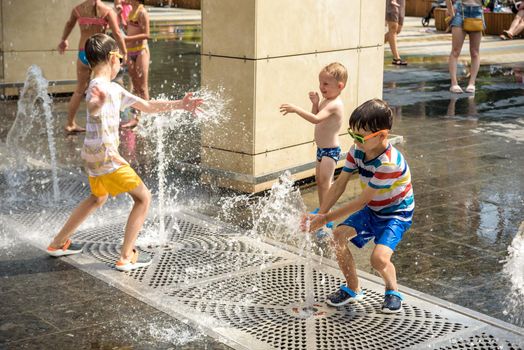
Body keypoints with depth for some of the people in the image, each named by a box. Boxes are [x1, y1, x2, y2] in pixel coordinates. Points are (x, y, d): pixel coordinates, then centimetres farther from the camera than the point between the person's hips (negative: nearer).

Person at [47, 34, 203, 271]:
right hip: (104, 156, -10)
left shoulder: (114, 89, 12)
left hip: (95, 156, 10)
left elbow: (146, 106, 18)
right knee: (143, 198, -2)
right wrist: (98, 103, -66)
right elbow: (92, 108, -43)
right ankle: (127, 257, 0)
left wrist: (179, 105, 19)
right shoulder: (98, 87, -18)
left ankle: (59, 243, 39)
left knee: (98, 198, 31)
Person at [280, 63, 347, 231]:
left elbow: (316, 119, -36)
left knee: (325, 181, -13)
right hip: (322, 148, 10)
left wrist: (296, 109, -43)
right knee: (320, 179, 20)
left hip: (330, 150, -10)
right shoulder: (327, 101, 7)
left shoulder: (334, 104, -24)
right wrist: (315, 103, -3)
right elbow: (318, 118, 14)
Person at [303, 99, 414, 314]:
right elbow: (339, 184, -6)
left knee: (379, 258, -26)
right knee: (338, 235, -10)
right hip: (371, 209, 7)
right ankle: (353, 289, 9)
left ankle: (392, 291, 9)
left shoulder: (389, 163, -34)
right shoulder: (357, 151, -12)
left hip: (396, 212, -7)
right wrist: (319, 214, -16)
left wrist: (326, 218, -26)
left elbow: (362, 201, -30)